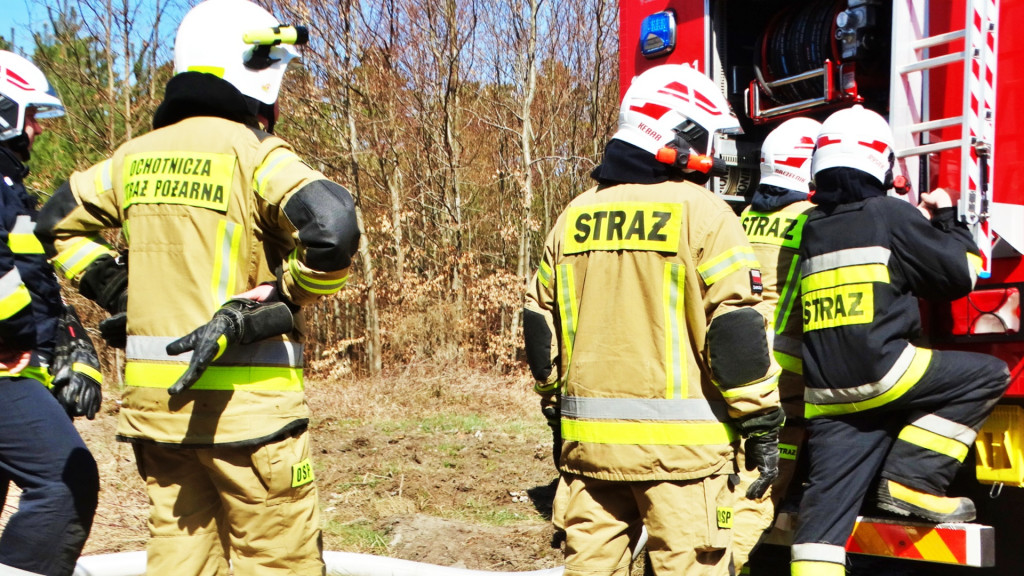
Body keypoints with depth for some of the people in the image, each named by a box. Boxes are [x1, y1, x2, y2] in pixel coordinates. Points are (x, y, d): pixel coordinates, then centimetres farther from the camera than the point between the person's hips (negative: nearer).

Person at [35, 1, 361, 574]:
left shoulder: (136, 156, 10)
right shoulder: (255, 153, -11)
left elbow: (60, 221, 21)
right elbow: (333, 228, -27)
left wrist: (116, 290, 16)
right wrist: (290, 296, -13)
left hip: (154, 393, 6)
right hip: (244, 398, -6)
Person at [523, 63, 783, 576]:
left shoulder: (575, 216, 11)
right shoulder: (700, 213, -7)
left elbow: (541, 327, 15)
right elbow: (736, 332, -11)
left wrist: (559, 410, 25)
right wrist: (762, 427, -5)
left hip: (589, 438, 6)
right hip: (679, 441, -5)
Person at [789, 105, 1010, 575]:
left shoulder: (814, 229, 16)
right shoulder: (889, 215, -3)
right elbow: (960, 273, 3)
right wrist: (947, 220, 20)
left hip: (826, 392, 7)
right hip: (880, 373, -7)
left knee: (827, 504, 7)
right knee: (986, 375, 8)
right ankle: (911, 483, 1)